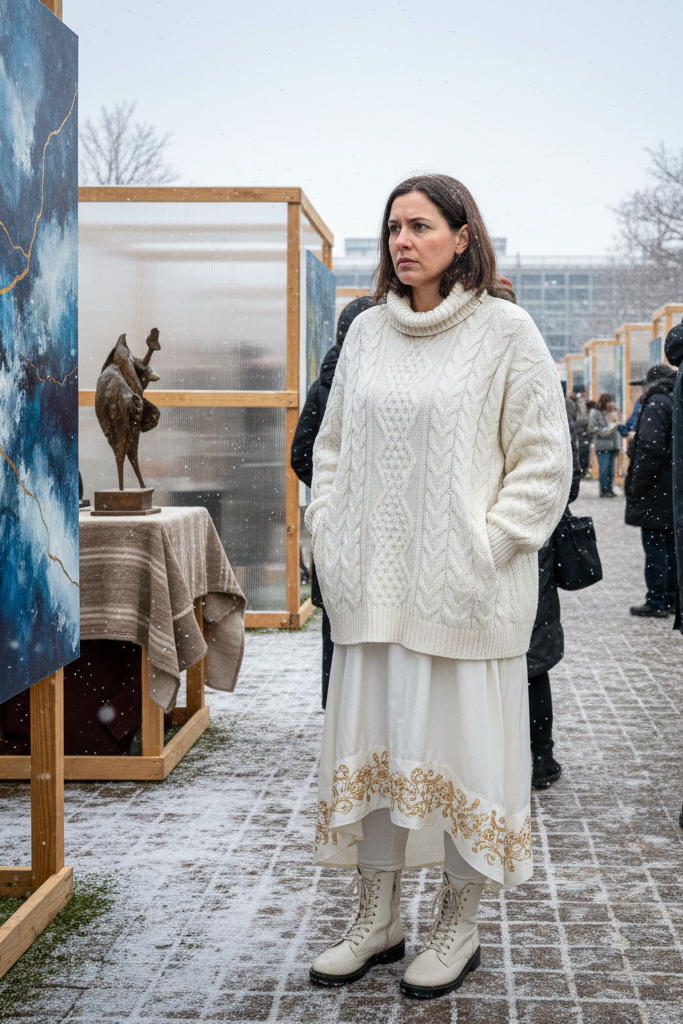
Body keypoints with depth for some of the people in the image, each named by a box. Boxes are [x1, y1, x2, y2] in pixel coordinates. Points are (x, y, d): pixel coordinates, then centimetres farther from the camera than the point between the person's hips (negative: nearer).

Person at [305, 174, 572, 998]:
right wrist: (329, 540, 7)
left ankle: (459, 927, 19)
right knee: (369, 743, 9)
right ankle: (378, 919, 23)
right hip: (373, 588, 5)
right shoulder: (366, 332, 10)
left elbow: (545, 459, -5)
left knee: (459, 745, 3)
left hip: (464, 592, -5)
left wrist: (486, 547, -11)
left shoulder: (504, 331, -4)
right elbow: (332, 447, 18)